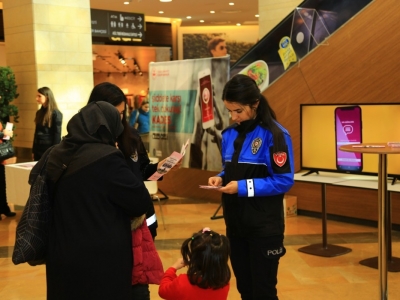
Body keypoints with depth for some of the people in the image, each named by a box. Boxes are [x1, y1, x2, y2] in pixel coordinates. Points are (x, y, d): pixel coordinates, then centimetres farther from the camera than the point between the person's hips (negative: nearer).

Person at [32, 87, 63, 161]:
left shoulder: (56, 114, -9)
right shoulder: (39, 112, 11)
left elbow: (57, 135, -11)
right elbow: (37, 132, 15)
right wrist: (33, 150, 13)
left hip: (49, 149, -7)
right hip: (38, 149, 7)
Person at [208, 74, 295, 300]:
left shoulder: (274, 134, -14)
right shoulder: (229, 134, 6)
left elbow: (284, 181, -16)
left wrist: (244, 187, -22)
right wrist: (220, 179, -5)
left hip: (264, 225, -6)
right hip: (235, 222, 6)